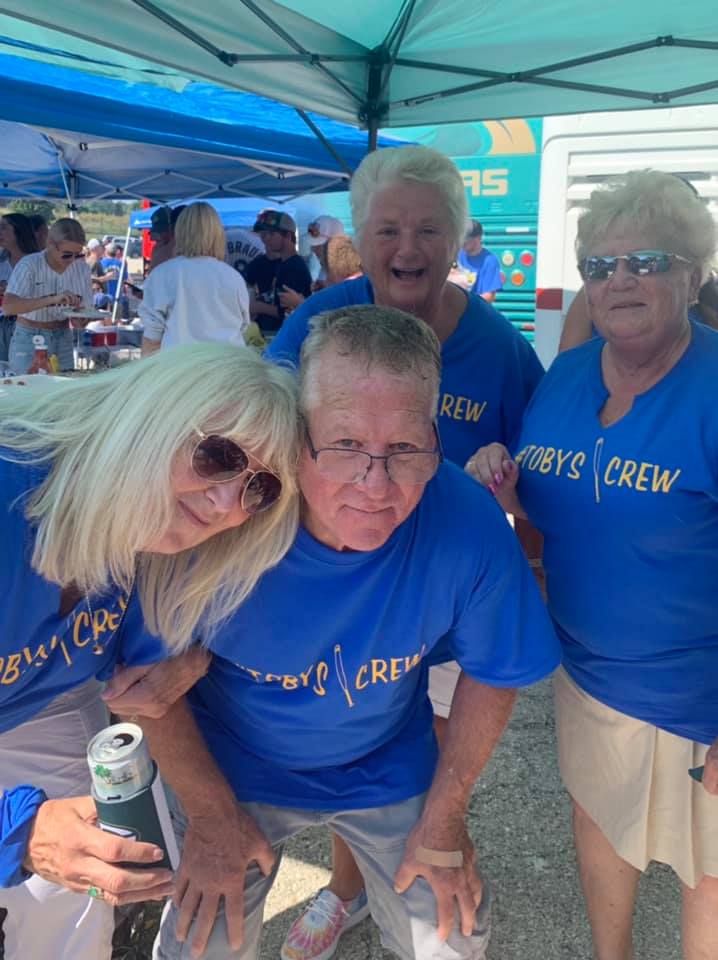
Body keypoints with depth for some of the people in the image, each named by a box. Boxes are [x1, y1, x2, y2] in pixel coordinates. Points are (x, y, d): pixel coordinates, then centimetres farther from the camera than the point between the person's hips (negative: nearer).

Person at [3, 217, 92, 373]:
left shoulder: (81, 268, -2)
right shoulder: (29, 265, -15)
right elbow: (8, 306, -27)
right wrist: (52, 299, -39)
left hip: (63, 340, 4)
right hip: (29, 340, -3)